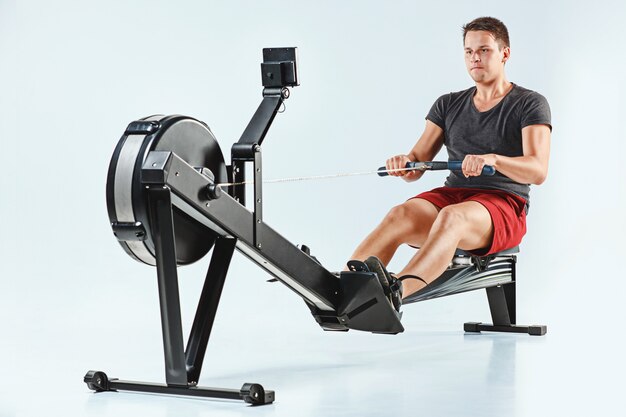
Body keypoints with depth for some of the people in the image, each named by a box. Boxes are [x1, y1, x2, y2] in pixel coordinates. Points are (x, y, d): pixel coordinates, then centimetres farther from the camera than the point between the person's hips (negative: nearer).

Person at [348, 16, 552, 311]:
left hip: (503, 204, -4)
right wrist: (404, 162, -15)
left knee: (452, 217, -40)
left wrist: (493, 159, -32)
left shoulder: (530, 104, 3)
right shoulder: (448, 105, 18)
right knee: (401, 215, -31)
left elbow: (538, 171, -12)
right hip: (451, 194, 4)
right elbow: (416, 166, 11)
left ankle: (396, 290, -66)